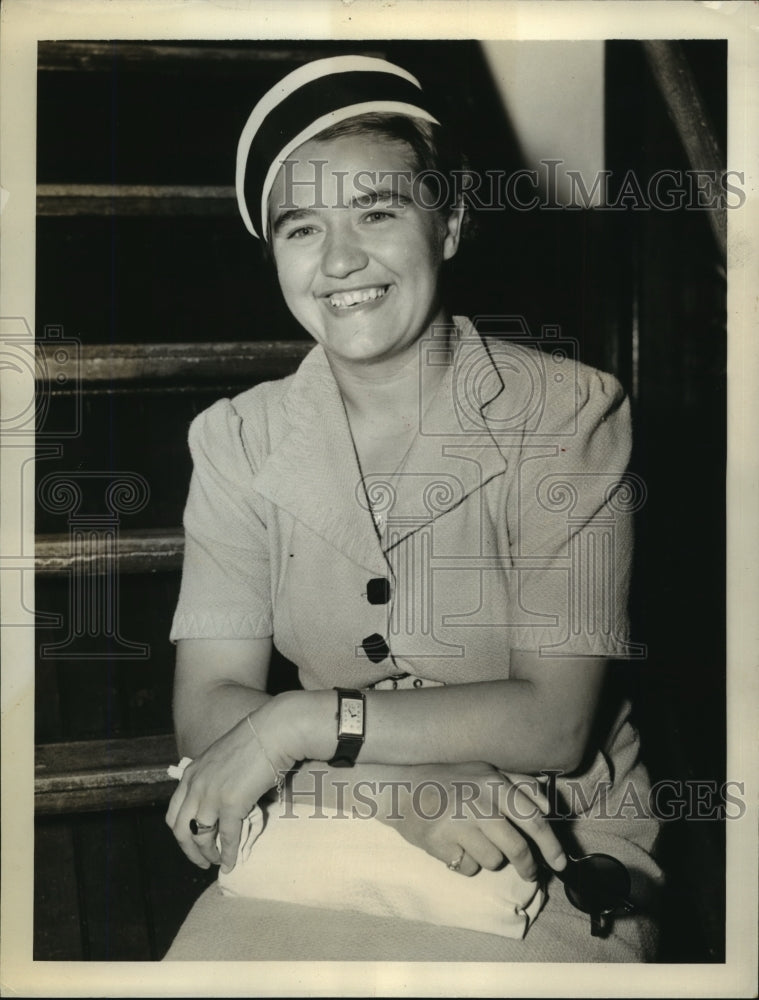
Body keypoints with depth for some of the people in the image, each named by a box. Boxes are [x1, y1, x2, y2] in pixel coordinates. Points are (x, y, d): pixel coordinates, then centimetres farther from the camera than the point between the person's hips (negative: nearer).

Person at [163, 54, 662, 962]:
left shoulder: (571, 414, -8)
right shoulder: (238, 439, 1)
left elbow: (553, 722, -12)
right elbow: (205, 708, -5)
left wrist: (299, 722, -17)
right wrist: (412, 785, -20)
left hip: (553, 854, -2)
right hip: (313, 844, 3)